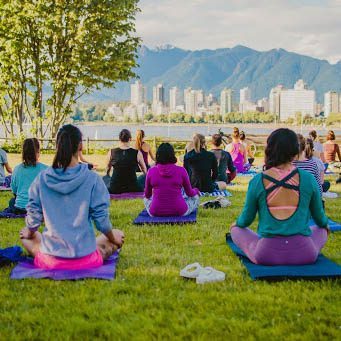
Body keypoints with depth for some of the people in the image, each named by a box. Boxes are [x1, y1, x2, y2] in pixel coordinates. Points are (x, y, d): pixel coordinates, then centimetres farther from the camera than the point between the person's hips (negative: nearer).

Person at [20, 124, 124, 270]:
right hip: (85, 260, -1)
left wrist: (29, 233, 24)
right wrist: (114, 238, 12)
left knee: (25, 237, 31)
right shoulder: (92, 178, -14)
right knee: (118, 236, 25)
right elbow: (101, 218, -9)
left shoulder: (42, 178, -6)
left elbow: (33, 215, 1)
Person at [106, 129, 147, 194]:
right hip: (133, 189, -1)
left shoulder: (111, 153, -4)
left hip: (114, 189, 1)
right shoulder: (137, 153, -7)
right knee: (145, 177, 24)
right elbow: (144, 169, 11)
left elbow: (108, 169, 15)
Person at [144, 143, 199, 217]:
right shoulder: (181, 170, -11)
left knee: (146, 198, 36)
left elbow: (147, 194, 8)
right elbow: (189, 193, 4)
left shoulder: (151, 171, -8)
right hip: (179, 212, -1)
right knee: (195, 195, 29)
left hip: (156, 213, 1)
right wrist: (195, 191, 29)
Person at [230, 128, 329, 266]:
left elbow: (246, 219, 6)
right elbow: (319, 216, 12)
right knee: (321, 230, 34)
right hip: (304, 254, 2)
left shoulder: (257, 181, -6)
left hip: (267, 254, -1)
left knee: (236, 229, 26)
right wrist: (325, 224, 36)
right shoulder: (308, 179, -4)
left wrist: (237, 223, 31)